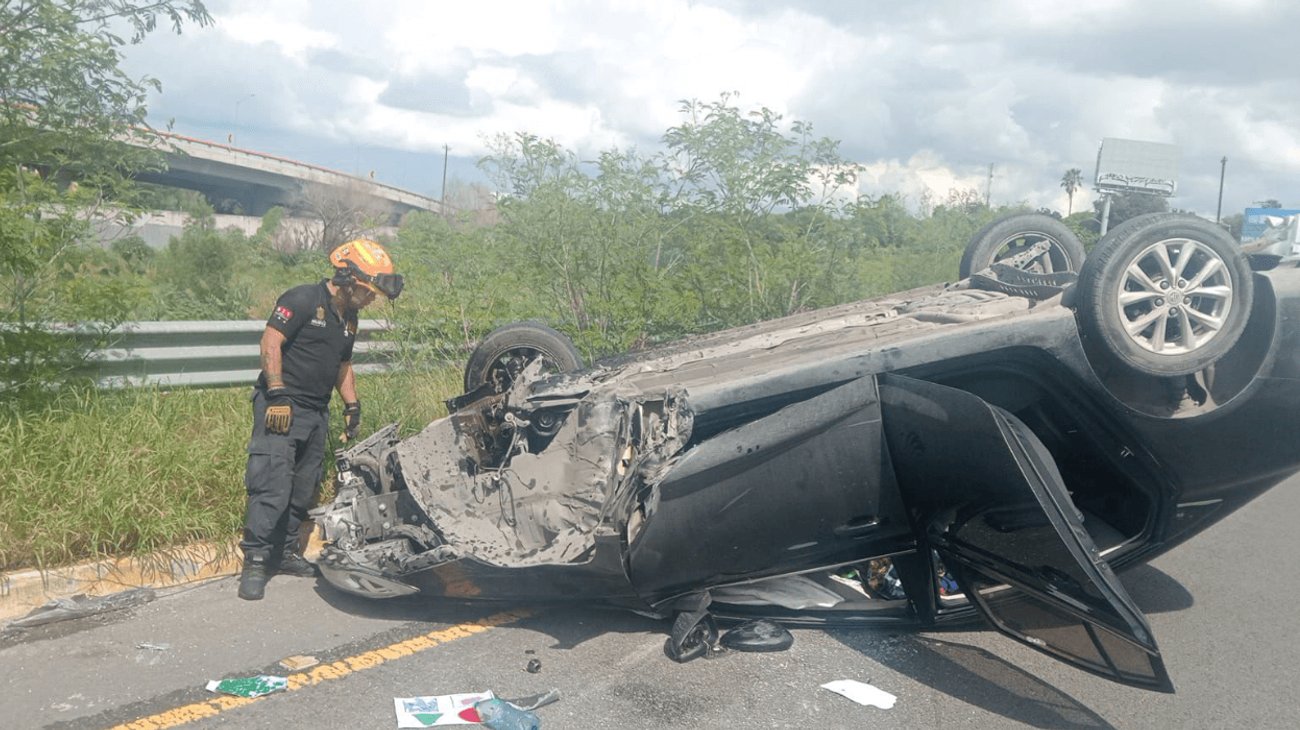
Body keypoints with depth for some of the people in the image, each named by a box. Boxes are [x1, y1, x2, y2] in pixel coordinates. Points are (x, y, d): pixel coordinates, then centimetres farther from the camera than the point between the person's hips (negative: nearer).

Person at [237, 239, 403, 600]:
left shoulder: (348, 319, 17)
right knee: (273, 486, -14)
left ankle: (285, 553, 24)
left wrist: (352, 406, 16)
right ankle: (255, 561, -9)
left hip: (317, 413, 9)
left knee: (303, 491, 12)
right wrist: (278, 394, -22)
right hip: (281, 406, -8)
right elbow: (270, 342, -16)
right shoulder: (302, 300, -9)